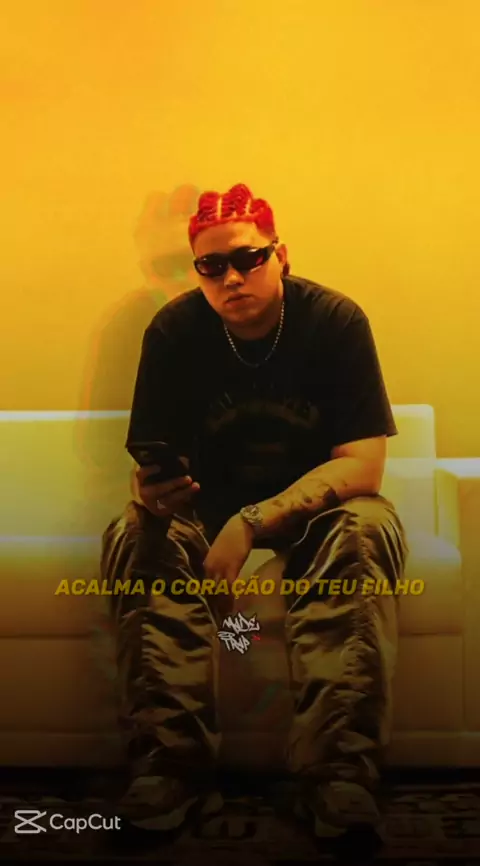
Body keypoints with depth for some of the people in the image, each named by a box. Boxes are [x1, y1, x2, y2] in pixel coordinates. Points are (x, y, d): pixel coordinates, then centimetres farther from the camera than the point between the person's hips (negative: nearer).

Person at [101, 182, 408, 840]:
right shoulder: (173, 331, -9)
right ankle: (171, 772, -25)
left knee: (367, 529, -33)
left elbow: (363, 463, -19)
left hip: (313, 506, -1)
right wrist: (153, 494, -33)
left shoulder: (336, 321, -14)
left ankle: (340, 781, -31)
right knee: (137, 535, -27)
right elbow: (148, 464, -6)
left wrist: (254, 522, -31)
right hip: (207, 505, 2)